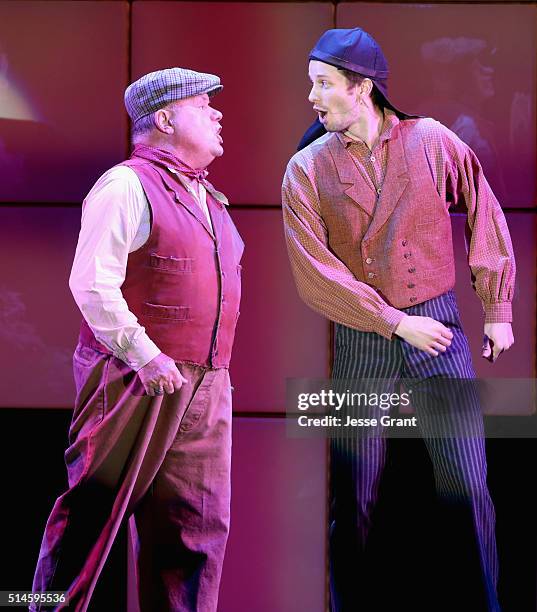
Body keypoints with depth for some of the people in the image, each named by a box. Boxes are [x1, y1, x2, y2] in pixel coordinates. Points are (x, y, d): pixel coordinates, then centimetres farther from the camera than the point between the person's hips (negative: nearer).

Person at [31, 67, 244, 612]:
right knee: (92, 514, 0)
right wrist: (143, 354, -21)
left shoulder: (206, 197, 18)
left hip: (204, 389, 8)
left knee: (198, 524, 6)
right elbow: (92, 283, -17)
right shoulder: (128, 186, -9)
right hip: (136, 381, -8)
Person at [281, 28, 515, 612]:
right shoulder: (307, 170, -4)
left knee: (467, 488, 3)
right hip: (360, 342, 0)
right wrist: (397, 322, -13)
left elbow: (486, 217, 8)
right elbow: (314, 275, -10)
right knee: (353, 500, 5)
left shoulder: (432, 141, -2)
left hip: (439, 331, 1)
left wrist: (497, 310, 7)